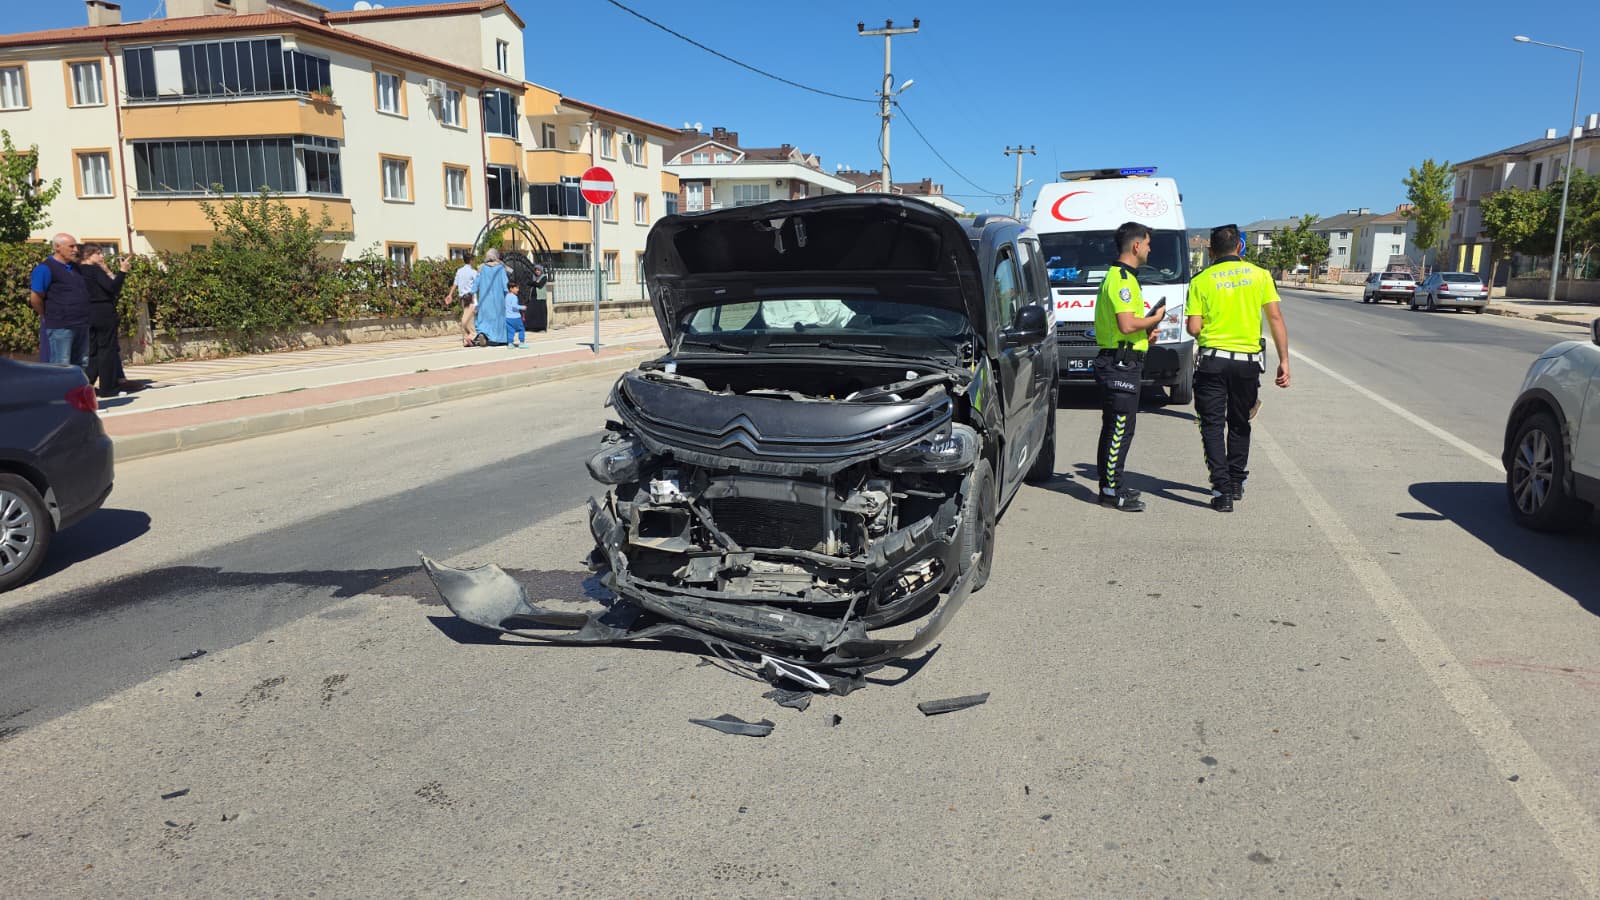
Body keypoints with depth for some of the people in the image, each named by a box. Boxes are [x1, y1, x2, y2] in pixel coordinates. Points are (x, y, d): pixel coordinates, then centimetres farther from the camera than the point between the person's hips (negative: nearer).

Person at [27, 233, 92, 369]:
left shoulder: (75, 267, 14)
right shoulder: (45, 268, -11)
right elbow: (35, 298, -13)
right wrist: (48, 317, -2)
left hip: (81, 326, 8)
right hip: (59, 327, -8)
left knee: (82, 367, 14)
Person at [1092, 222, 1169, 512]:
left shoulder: (1120, 276, 19)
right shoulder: (1122, 279, -16)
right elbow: (1127, 325, -26)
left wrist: (1145, 331, 18)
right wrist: (1155, 319, -10)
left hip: (1120, 364, 11)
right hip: (1121, 364, -11)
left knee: (1114, 428, 16)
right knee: (1119, 429, -7)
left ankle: (1111, 485, 24)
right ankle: (1112, 491, -2)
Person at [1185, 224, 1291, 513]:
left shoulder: (1201, 280, -2)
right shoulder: (1259, 275, 2)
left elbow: (1193, 327, -7)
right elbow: (1276, 318, -2)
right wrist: (1284, 360, 1)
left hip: (1213, 360, -2)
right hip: (1248, 361, 2)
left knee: (1213, 426, 3)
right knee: (1239, 424, 19)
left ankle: (1222, 490, -6)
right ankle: (1236, 483, 28)